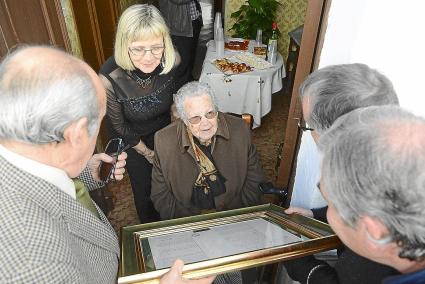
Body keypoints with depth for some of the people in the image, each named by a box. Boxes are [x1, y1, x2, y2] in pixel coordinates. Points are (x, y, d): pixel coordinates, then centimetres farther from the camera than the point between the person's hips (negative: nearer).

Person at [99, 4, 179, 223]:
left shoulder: (169, 62, -26)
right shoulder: (109, 78, -35)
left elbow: (174, 100, -5)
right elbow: (120, 127, -18)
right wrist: (147, 153, -6)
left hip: (164, 131, 3)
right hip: (132, 140, -3)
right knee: (144, 189, 15)